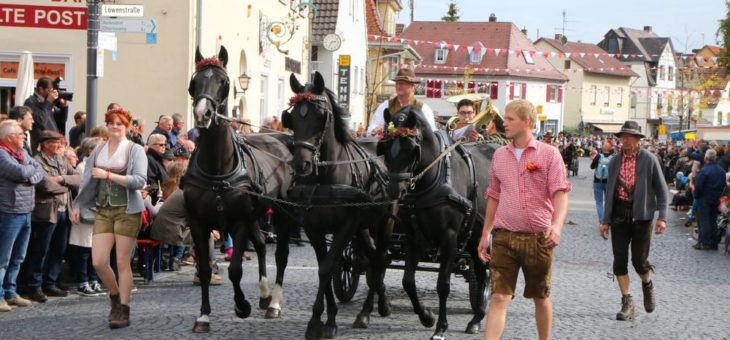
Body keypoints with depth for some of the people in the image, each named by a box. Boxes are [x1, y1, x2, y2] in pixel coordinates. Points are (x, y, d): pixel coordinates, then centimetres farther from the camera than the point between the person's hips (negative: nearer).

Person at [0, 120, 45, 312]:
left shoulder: (23, 152, 14)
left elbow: (39, 172, 10)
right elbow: (20, 172, -24)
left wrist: (30, 177, -12)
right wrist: (32, 168, -2)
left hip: (26, 212, 9)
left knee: (17, 258, 14)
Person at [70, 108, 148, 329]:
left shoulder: (135, 150, -2)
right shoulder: (98, 151, 10)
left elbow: (140, 180, -15)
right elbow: (88, 180, 15)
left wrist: (109, 175, -18)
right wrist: (78, 205, 9)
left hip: (127, 211, -4)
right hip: (103, 211, 4)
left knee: (123, 262, -2)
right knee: (98, 262, -3)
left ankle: (124, 310, 7)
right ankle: (115, 296, 23)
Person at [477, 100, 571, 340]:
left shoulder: (549, 154, -3)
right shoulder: (500, 155, 10)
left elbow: (560, 193, -10)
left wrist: (557, 224, -27)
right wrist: (485, 233, 15)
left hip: (538, 238, -2)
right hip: (504, 236, 2)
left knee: (541, 297, 13)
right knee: (499, 297, -6)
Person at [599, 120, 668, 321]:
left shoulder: (649, 160, -4)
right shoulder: (615, 161, 7)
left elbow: (661, 189, -2)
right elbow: (609, 191, 12)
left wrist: (662, 216, -10)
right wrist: (606, 220, 10)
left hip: (641, 214, -3)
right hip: (619, 214, 3)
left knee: (639, 260, -3)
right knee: (619, 260, -1)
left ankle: (647, 285, 30)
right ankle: (627, 303, 8)